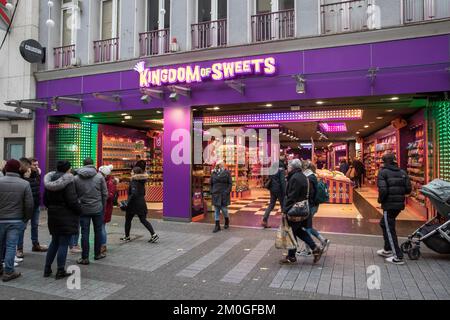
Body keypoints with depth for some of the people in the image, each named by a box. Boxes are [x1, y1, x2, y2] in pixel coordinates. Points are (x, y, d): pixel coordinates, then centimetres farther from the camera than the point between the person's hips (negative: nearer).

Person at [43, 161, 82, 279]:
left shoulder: (49, 182, 6)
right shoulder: (68, 181, -17)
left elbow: (45, 200, 12)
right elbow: (72, 201, -20)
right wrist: (79, 210, -5)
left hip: (53, 216, 7)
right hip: (66, 216, -7)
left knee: (54, 242, 19)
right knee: (64, 244, 2)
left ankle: (47, 269, 25)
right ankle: (60, 271, 8)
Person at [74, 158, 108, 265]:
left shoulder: (76, 178, -2)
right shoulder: (99, 176, -5)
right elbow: (105, 194, -3)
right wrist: (103, 206, 10)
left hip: (83, 209, 1)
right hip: (97, 209, 0)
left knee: (85, 233, 5)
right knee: (98, 231, 13)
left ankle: (85, 258, 9)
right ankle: (97, 254, 24)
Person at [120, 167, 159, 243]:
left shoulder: (134, 182, -16)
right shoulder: (141, 182, 9)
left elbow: (134, 194, -27)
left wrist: (128, 202, -21)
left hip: (134, 204, -7)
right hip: (141, 203, 7)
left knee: (128, 220, 12)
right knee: (143, 220, 9)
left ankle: (127, 237, 25)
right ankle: (154, 234, 0)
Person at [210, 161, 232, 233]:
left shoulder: (227, 173, 0)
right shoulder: (213, 173, 9)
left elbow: (230, 183, -1)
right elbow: (211, 184, 16)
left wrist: (227, 192, -11)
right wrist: (212, 192, 5)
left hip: (224, 194, -3)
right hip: (216, 194, 3)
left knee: (224, 209, 1)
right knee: (216, 210, 3)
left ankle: (227, 222, 29)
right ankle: (217, 226, 8)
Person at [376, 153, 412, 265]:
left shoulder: (383, 172, -9)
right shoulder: (402, 172, 9)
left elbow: (383, 190, -19)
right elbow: (408, 189, 4)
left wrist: (380, 199, -1)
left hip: (389, 204, -7)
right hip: (400, 204, 7)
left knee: (389, 229, 2)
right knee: (384, 224, 23)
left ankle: (398, 257, 3)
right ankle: (387, 250, 31)